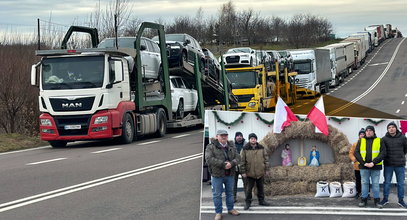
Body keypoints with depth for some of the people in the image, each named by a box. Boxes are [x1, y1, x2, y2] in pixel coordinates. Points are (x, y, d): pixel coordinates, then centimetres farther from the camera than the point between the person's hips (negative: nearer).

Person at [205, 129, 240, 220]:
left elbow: (237, 157, 2)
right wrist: (223, 164, -24)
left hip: (230, 175, 4)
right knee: (217, 194, 3)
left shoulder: (231, 146, 8)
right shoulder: (211, 147, -8)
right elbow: (209, 159, -21)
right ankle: (218, 212, 14)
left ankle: (230, 209, 33)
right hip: (217, 175, -4)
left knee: (230, 192, 17)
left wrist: (231, 163, -21)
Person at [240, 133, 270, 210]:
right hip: (250, 173, -3)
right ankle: (248, 202, 13)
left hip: (260, 172, 3)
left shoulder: (261, 148, 3)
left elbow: (266, 159, 9)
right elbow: (242, 161, -4)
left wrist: (266, 169, 6)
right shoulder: (245, 149, -6)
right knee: (248, 188, 2)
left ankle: (261, 200, 27)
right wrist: (243, 172, -6)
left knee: (261, 187, 14)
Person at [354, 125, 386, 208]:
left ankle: (377, 201, 8)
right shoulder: (361, 141, 10)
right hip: (364, 167, 1)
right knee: (364, 183, 5)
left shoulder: (379, 141, 5)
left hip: (375, 166, -1)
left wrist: (373, 162, -14)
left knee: (375, 184, 1)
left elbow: (383, 153, -3)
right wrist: (364, 163, -10)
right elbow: (356, 153, 3)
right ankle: (363, 200, 11)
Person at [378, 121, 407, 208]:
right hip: (388, 164, 0)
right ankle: (385, 199, 16)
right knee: (387, 183, 6)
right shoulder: (384, 139, -2)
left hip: (400, 165, 0)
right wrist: (386, 157, 5)